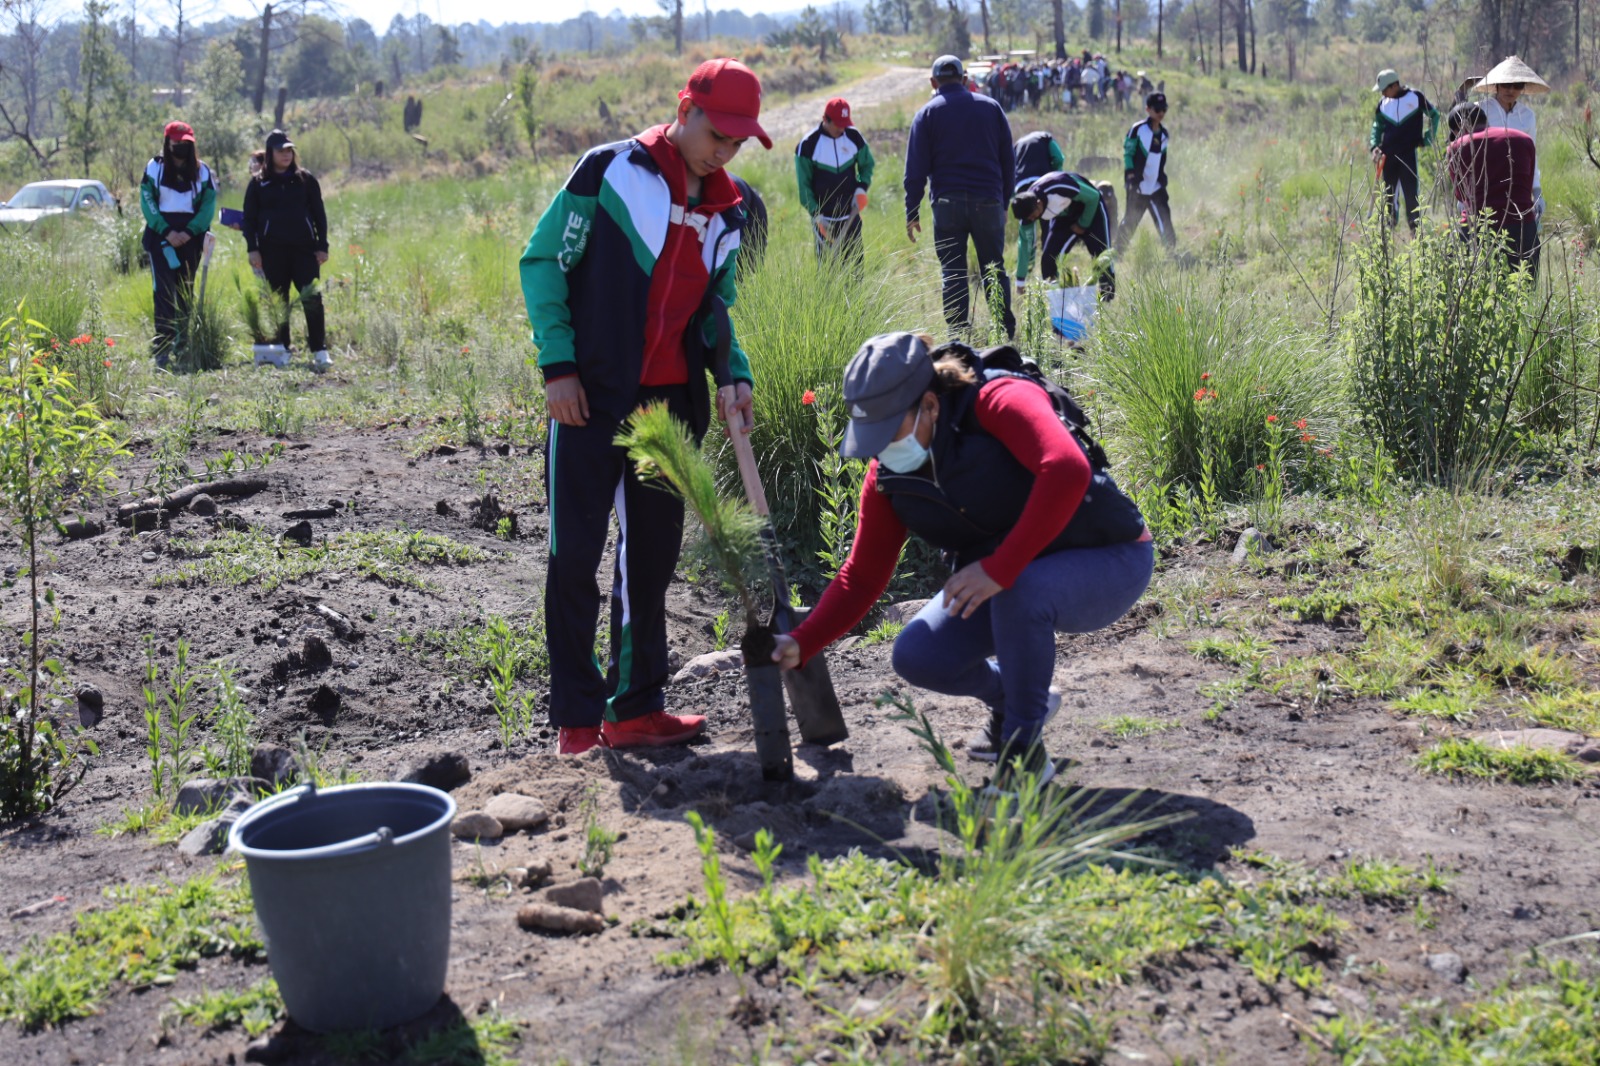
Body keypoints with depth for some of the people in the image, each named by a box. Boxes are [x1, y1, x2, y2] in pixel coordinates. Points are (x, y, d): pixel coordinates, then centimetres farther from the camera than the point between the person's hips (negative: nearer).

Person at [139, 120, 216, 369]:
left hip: (190, 237, 2)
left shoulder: (202, 171, 8)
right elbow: (147, 203, -2)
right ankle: (163, 348, -15)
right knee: (164, 290, -11)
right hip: (161, 236, -2)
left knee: (186, 291, 7)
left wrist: (189, 232, -12)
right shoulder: (154, 168, 4)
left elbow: (208, 206, 2)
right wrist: (167, 232, -14)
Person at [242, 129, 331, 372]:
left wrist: (322, 246, 3)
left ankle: (319, 351, -10)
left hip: (304, 249, 0)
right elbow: (249, 218, 7)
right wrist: (252, 249, -2)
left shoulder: (305, 179, 8)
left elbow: (319, 214, 9)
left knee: (312, 298, -11)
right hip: (272, 251, 1)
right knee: (278, 302, 5)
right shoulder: (258, 183, 7)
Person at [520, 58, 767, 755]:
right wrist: (558, 366, -11)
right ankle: (576, 718, 6)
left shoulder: (725, 215, 11)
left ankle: (635, 708, 23)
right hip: (591, 395, -6)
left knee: (652, 554, 12)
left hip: (673, 402, 6)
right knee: (575, 552, -3)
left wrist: (735, 376, -2)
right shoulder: (611, 172, -7)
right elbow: (542, 261, -5)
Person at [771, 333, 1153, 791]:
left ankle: (1024, 748, -16)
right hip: (1000, 583, 7)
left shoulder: (999, 401, -26)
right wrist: (800, 643, -13)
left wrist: (1000, 568, -42)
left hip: (1109, 562, -6)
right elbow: (861, 577, 1)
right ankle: (1009, 698, 18)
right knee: (916, 657, -14)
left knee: (1019, 590, -38)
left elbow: (1067, 470, -42)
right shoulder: (888, 475, -5)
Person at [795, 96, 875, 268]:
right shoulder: (808, 145, -10)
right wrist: (816, 215, -14)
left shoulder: (854, 137, 0)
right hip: (824, 220, -3)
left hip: (851, 216, 3)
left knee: (855, 264, 7)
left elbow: (867, 164, 14)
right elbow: (803, 185, -6)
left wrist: (862, 188, -6)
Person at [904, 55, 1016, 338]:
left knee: (952, 273, 4)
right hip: (988, 201, 2)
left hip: (947, 203, -1)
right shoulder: (991, 107, 11)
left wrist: (912, 214, 3)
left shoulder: (927, 113, 4)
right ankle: (1007, 335, 5)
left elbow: (916, 169, 0)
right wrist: (1005, 202, 17)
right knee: (994, 270, 8)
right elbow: (1008, 161, 12)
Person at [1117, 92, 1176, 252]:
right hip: (1138, 186, -5)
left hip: (1156, 187, 5)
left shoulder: (1164, 134, 11)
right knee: (1130, 221, 2)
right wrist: (1131, 174, -13)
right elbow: (1128, 153, -6)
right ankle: (1118, 250, 15)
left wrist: (1162, 177, 14)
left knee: (1164, 219, -4)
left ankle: (1171, 250, -1)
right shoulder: (1138, 130, -8)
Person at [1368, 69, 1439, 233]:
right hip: (1387, 155, 4)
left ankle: (1415, 228, -2)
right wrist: (1375, 146, 1)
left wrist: (1427, 140, 2)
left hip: (1409, 153, -4)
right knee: (1389, 194, 6)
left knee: (1410, 193, -6)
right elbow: (1378, 126, 17)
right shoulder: (1383, 103, 9)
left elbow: (1434, 115, 6)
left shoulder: (1415, 97, -3)